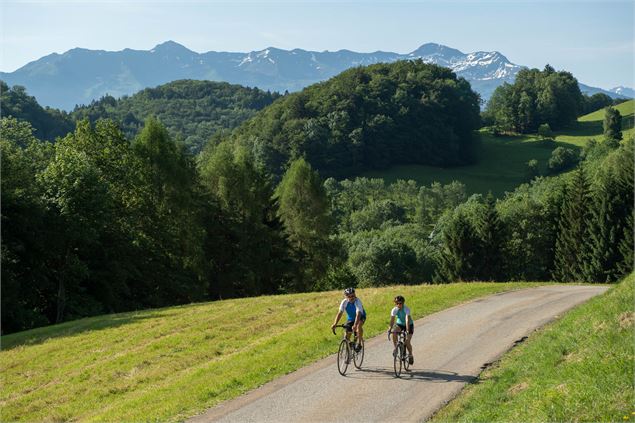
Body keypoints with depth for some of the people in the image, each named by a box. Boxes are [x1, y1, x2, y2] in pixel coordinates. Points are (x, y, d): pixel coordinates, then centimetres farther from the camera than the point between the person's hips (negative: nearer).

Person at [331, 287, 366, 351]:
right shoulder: (344, 302, -21)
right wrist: (335, 324, -39)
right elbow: (340, 313, -26)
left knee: (359, 325, -35)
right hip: (350, 318, 4)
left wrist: (355, 325, -55)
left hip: (360, 317, -4)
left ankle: (359, 344, -24)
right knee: (347, 335, -5)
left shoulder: (358, 301, -32)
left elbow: (358, 314, -42)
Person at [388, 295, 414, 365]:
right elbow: (392, 320, -26)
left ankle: (410, 355, 11)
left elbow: (407, 320, -39)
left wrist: (408, 331, -48)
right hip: (400, 324, 3)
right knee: (394, 333, -31)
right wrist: (390, 328, -43)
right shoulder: (394, 310, -19)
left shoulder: (406, 309, -29)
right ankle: (396, 347, -11)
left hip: (409, 325, -3)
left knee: (407, 342, -15)